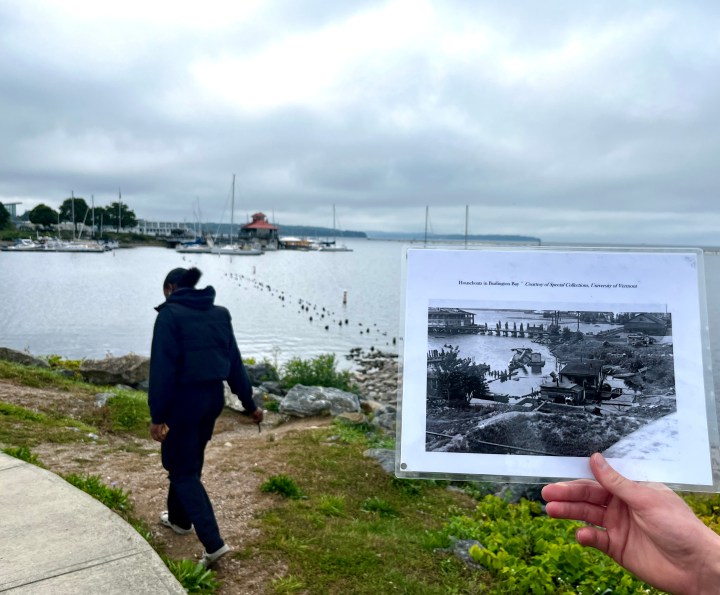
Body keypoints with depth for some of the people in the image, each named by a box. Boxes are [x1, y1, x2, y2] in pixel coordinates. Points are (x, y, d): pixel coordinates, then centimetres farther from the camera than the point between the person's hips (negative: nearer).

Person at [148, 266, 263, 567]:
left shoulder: (170, 314, -11)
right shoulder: (219, 314, 7)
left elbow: (162, 368, -17)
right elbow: (234, 362, 8)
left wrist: (157, 416, -14)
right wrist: (249, 404, 12)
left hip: (183, 399, -7)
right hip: (213, 396, 7)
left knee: (182, 469, 4)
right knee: (190, 461, 24)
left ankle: (214, 543, -1)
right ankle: (179, 518, 43)